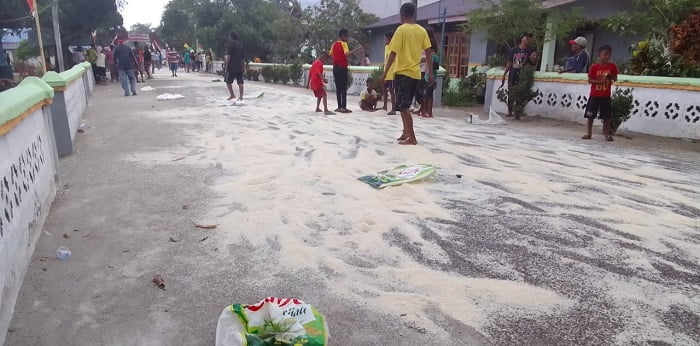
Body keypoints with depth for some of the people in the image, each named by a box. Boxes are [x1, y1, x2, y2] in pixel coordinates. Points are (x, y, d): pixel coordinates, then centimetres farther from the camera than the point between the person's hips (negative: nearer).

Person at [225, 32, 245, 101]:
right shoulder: (241, 45, 13)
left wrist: (226, 65, -8)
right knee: (240, 82, 3)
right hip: (240, 67, 6)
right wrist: (243, 66, 22)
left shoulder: (231, 44, -6)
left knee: (228, 81, 6)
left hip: (232, 67, -6)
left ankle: (232, 95, 0)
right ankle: (241, 96, 3)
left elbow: (228, 56, -13)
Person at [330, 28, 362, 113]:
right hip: (342, 67, -7)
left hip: (335, 67, 7)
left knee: (338, 88, 9)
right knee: (344, 88, -6)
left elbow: (330, 55, 17)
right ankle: (344, 107, -9)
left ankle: (339, 107, 10)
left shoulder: (334, 44, 12)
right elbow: (347, 54, -23)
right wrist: (357, 49, -21)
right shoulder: (344, 43, -9)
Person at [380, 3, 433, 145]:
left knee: (403, 106, -4)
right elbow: (429, 52, 6)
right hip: (416, 73, 7)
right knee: (405, 106, 18)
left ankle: (412, 138, -7)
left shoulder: (401, 30, -8)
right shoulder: (422, 30, 8)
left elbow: (393, 54, -11)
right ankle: (406, 133, 23)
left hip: (403, 72, -6)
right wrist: (430, 73, 11)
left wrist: (385, 73, -6)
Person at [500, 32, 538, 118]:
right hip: (512, 76, 1)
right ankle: (510, 112, 20)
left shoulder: (530, 51, 6)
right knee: (510, 95, 5)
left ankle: (518, 113, 3)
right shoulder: (514, 50, 8)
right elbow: (509, 63, 9)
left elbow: (532, 64, 5)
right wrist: (504, 75, 5)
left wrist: (533, 59, -17)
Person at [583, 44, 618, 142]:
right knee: (590, 115, 4)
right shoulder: (594, 67, -7)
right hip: (594, 95, -1)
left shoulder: (612, 66, -1)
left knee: (606, 116, 3)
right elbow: (589, 80, -6)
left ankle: (607, 134, 13)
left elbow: (615, 78, 6)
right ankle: (589, 133, 15)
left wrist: (610, 76, -16)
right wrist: (599, 81, -21)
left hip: (606, 96, 1)